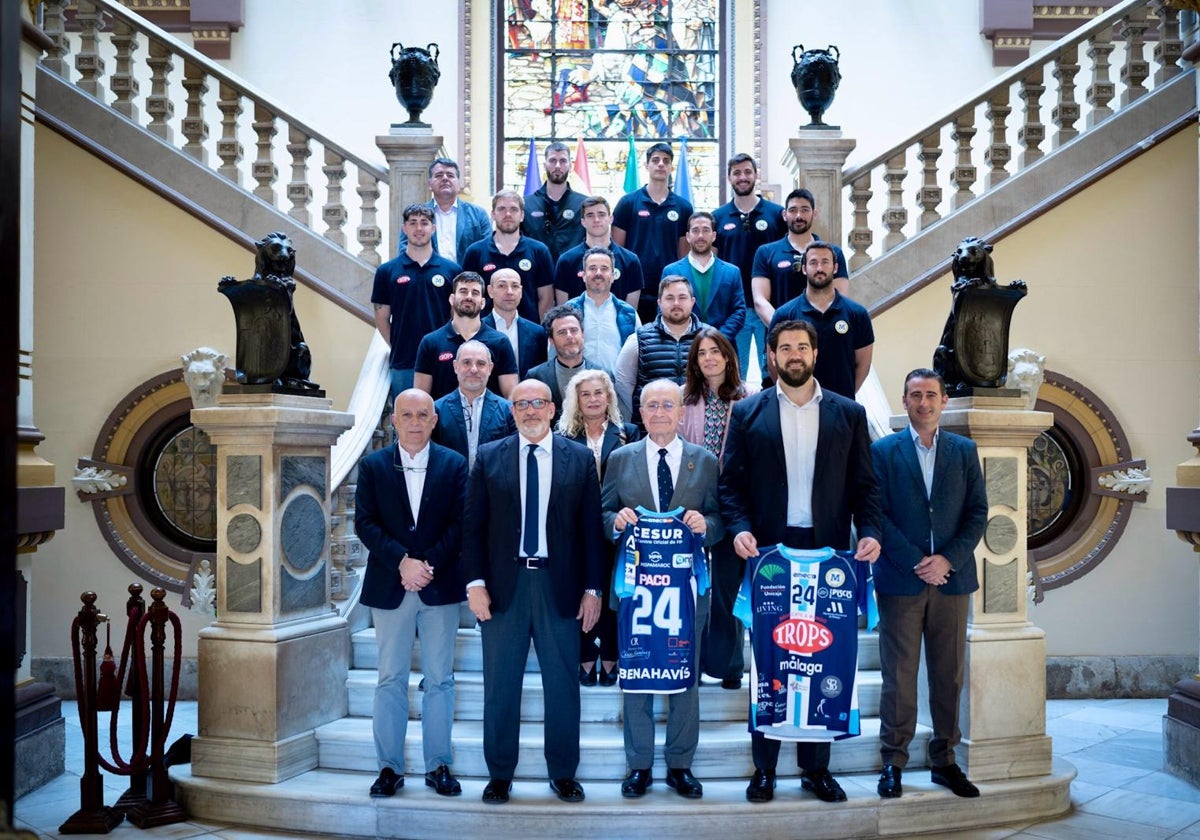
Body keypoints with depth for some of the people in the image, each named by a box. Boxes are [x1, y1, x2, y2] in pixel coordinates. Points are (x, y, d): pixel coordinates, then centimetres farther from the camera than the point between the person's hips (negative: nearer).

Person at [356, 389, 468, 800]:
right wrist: (403, 562, -15)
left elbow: (460, 522, -2)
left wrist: (428, 564, -13)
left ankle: (438, 765, 13)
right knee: (391, 680, 5)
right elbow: (365, 523, -3)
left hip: (441, 586, 0)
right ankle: (390, 767, 12)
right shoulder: (372, 466, 5)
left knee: (440, 679, 5)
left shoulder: (454, 464, 4)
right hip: (389, 588, 0)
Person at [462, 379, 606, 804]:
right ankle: (500, 774, 21)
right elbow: (472, 525, 3)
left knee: (563, 684, 7)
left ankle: (563, 773, 22)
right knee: (500, 685, 8)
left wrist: (592, 589, -2)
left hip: (560, 586, 0)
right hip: (503, 585, 0)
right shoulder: (488, 457, 4)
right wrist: (475, 583, -6)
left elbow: (591, 528, 3)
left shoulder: (580, 459, 3)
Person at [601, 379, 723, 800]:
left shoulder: (705, 461, 5)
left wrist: (705, 523, -19)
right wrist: (616, 520, -16)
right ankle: (639, 765, 18)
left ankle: (680, 765, 20)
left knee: (686, 677, 7)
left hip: (687, 582, 0)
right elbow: (603, 515, 6)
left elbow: (719, 520, 3)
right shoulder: (620, 459, 5)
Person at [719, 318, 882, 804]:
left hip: (828, 553, 1)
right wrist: (739, 529, -14)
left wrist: (869, 532, -9)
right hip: (769, 552, -1)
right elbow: (731, 484, 3)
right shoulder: (747, 413, 5)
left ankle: (816, 768, 18)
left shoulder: (849, 414, 8)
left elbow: (864, 485, 7)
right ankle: (764, 769, 14)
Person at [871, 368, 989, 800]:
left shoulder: (964, 450, 9)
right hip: (901, 582, -2)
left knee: (949, 676, 7)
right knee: (899, 677, 1)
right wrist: (915, 563, -12)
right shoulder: (884, 451, 2)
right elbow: (878, 515, -4)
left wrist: (948, 560, -8)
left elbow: (978, 513, 5)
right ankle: (893, 763, 10)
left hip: (951, 578, 2)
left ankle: (944, 761, 18)